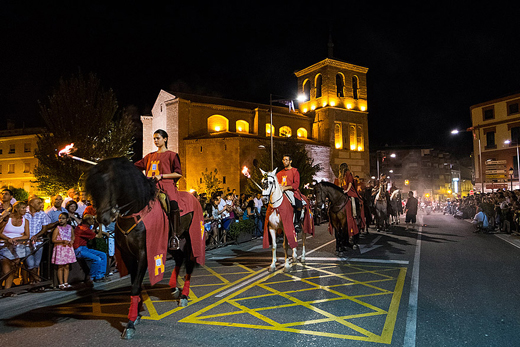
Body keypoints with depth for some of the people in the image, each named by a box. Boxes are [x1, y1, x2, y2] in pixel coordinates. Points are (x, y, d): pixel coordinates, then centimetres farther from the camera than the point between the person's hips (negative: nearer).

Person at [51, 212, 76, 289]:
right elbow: (53, 240, -8)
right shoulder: (57, 229, -7)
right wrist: (63, 241, -20)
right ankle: (61, 284, 10)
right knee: (60, 267, 2)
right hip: (60, 249, -3)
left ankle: (66, 283, 16)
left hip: (68, 248, 4)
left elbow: (73, 236, 18)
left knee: (67, 266, 8)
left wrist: (72, 241, -3)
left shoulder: (70, 227, 5)